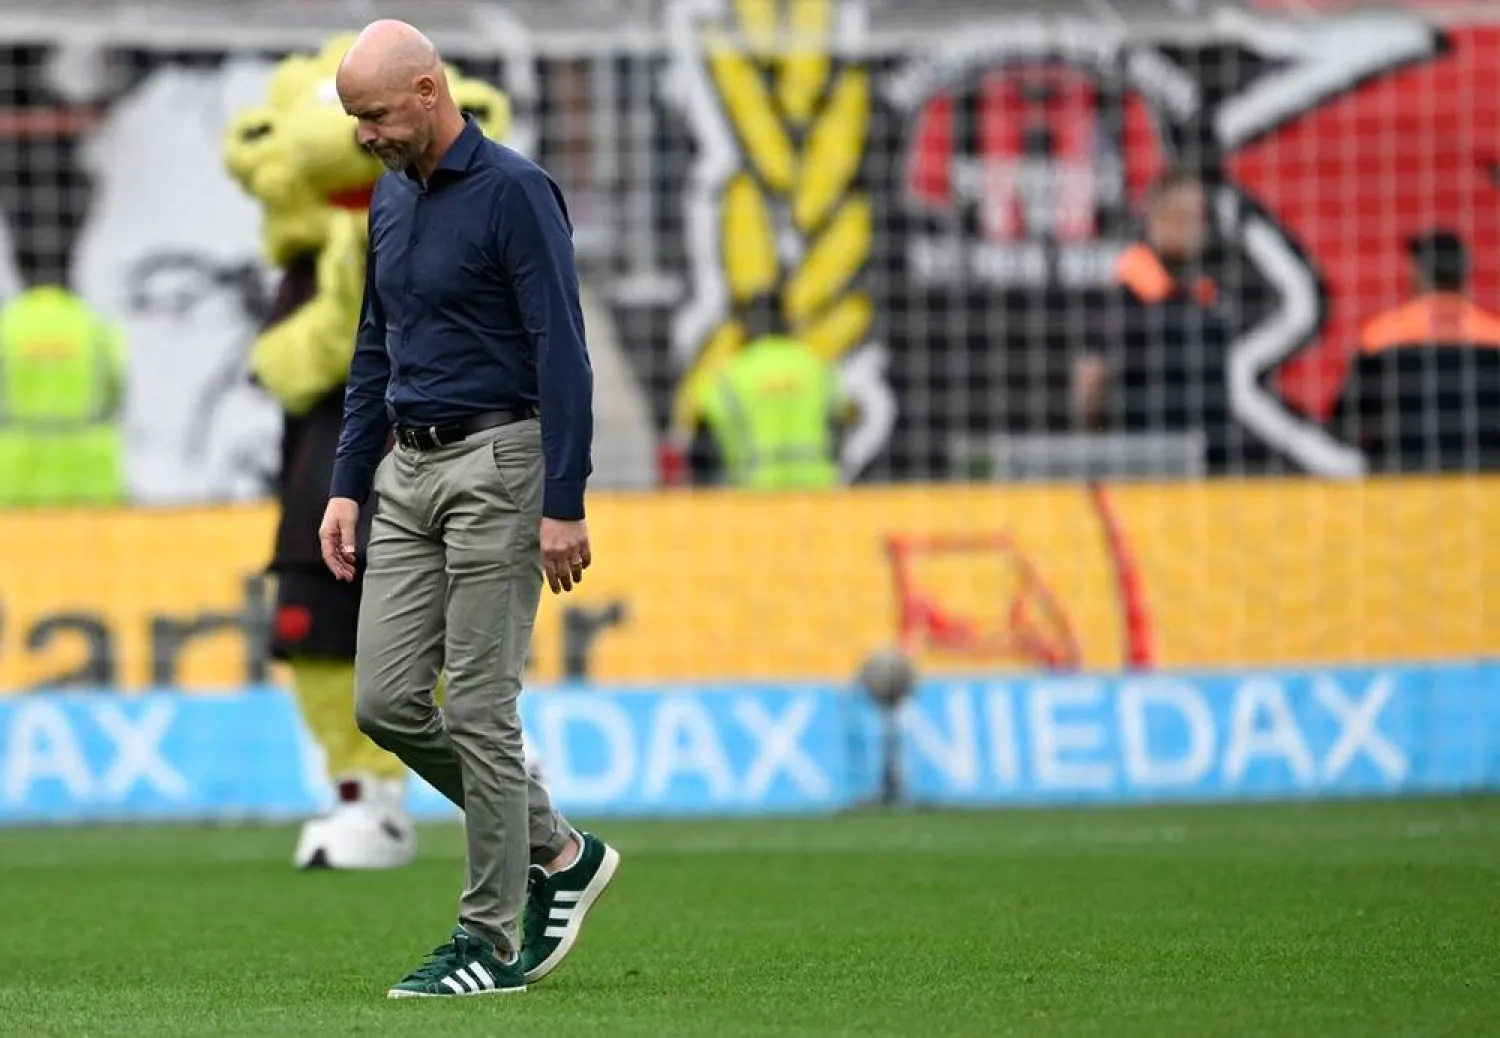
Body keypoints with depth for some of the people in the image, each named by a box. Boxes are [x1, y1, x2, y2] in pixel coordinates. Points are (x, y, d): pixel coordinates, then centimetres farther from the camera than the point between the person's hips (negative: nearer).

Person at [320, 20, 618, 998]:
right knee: (388, 704, 4)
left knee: (479, 712, -6)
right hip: (407, 472, 8)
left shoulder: (513, 192, -14)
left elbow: (563, 354, -17)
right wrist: (347, 487, 14)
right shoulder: (391, 201, 12)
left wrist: (564, 506, -20)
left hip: (495, 466, -8)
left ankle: (491, 941, 2)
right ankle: (558, 852, 19)